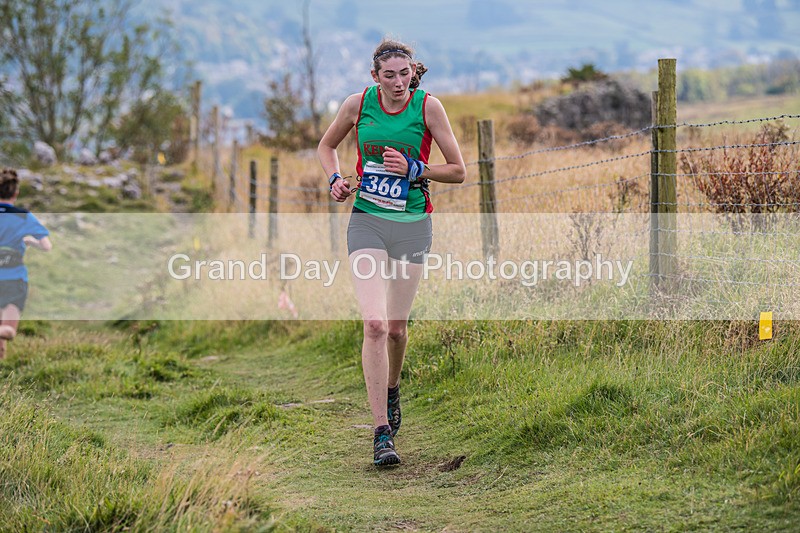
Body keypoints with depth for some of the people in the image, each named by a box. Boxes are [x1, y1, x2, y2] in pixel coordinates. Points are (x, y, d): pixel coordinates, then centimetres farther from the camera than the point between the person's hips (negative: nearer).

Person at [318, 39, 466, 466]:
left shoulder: (428, 106, -7)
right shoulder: (358, 104, -3)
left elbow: (458, 171, -2)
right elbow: (327, 146, 16)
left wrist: (414, 169, -16)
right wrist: (335, 180, -3)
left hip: (412, 223, 0)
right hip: (366, 220, 0)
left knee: (396, 327, 8)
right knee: (374, 323, -15)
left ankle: (391, 388, 42)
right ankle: (382, 433, -14)